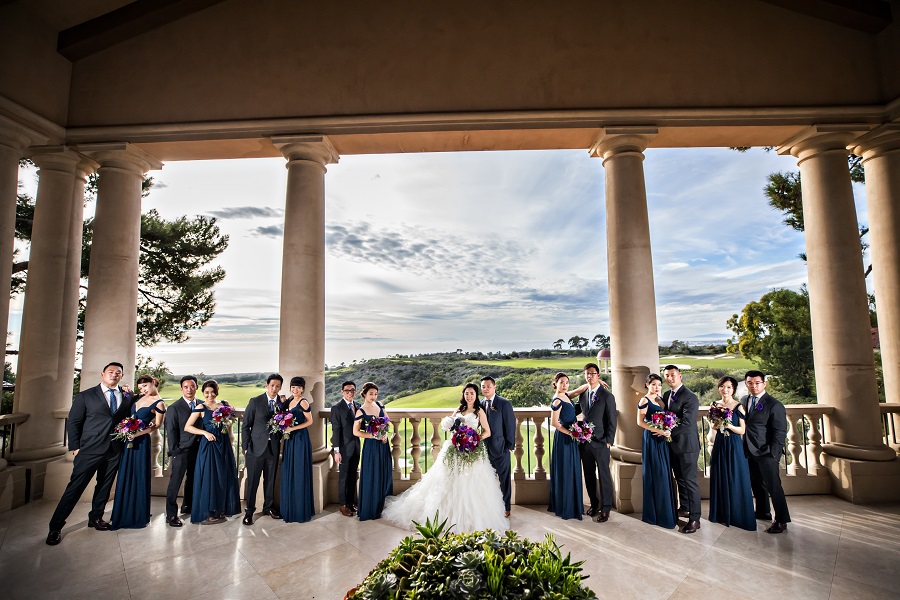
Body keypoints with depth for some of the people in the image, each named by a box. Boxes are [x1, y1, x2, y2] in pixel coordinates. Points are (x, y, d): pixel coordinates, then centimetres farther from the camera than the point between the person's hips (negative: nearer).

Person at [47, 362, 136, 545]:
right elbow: (73, 423, 1)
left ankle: (96, 517, 30)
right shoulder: (85, 396, 1)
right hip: (90, 450, -3)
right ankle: (55, 527, 16)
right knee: (75, 487, 1)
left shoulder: (128, 396, 7)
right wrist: (76, 447, -4)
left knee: (104, 486, 14)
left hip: (115, 451, 3)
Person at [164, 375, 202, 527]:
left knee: (192, 480, 17)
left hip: (198, 450, 5)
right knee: (175, 482, 1)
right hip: (182, 451, -4)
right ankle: (171, 515, 13)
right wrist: (174, 452, -7)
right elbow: (171, 432, -6)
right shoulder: (174, 408, -8)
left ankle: (187, 506, 34)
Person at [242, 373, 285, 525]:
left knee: (270, 479, 13)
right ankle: (249, 511, 21)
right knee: (252, 481, 5)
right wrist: (246, 446, -5)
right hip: (256, 447, -2)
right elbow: (246, 425, -2)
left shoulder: (282, 403, 2)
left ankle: (268, 507, 29)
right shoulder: (255, 402, -5)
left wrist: (281, 438, -5)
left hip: (274, 447, 3)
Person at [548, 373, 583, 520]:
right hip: (564, 438, -9)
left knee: (572, 471, 16)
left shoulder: (566, 396, 5)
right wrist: (570, 433, -17)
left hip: (571, 438, 9)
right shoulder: (557, 401, -19)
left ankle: (572, 504, 30)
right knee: (565, 472, 1)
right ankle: (565, 508, 14)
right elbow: (554, 423, -21)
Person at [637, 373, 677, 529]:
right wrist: (658, 430, -21)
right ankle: (657, 514, 9)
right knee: (656, 475, -3)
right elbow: (640, 422, -14)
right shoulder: (645, 401, -9)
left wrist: (667, 431, -1)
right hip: (652, 440, -7)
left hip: (663, 440, 7)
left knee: (665, 474, 11)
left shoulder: (661, 400, 13)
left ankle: (667, 511, 24)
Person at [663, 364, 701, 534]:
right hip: (673, 444, 8)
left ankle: (694, 519, 9)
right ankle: (684, 508, 35)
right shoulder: (667, 395, 9)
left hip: (687, 444, -8)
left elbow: (687, 422, -23)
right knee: (680, 479, 20)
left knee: (690, 481, -1)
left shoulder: (690, 397, -16)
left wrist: (668, 431, -17)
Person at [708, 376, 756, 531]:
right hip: (719, 445, 4)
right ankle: (722, 513, 26)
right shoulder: (715, 405, 5)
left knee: (736, 480, 2)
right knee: (720, 479, 11)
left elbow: (742, 430, -7)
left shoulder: (739, 406, -7)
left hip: (734, 446, -4)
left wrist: (729, 426, -24)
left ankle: (738, 516, 17)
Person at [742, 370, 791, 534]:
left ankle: (781, 521, 14)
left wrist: (773, 453, -15)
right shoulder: (744, 400, 6)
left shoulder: (774, 405, -11)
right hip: (750, 452, 6)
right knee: (757, 484, 19)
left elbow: (780, 431, -11)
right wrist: (745, 447, 5)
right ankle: (762, 512, 36)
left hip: (766, 453, -6)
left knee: (773, 486, 1)